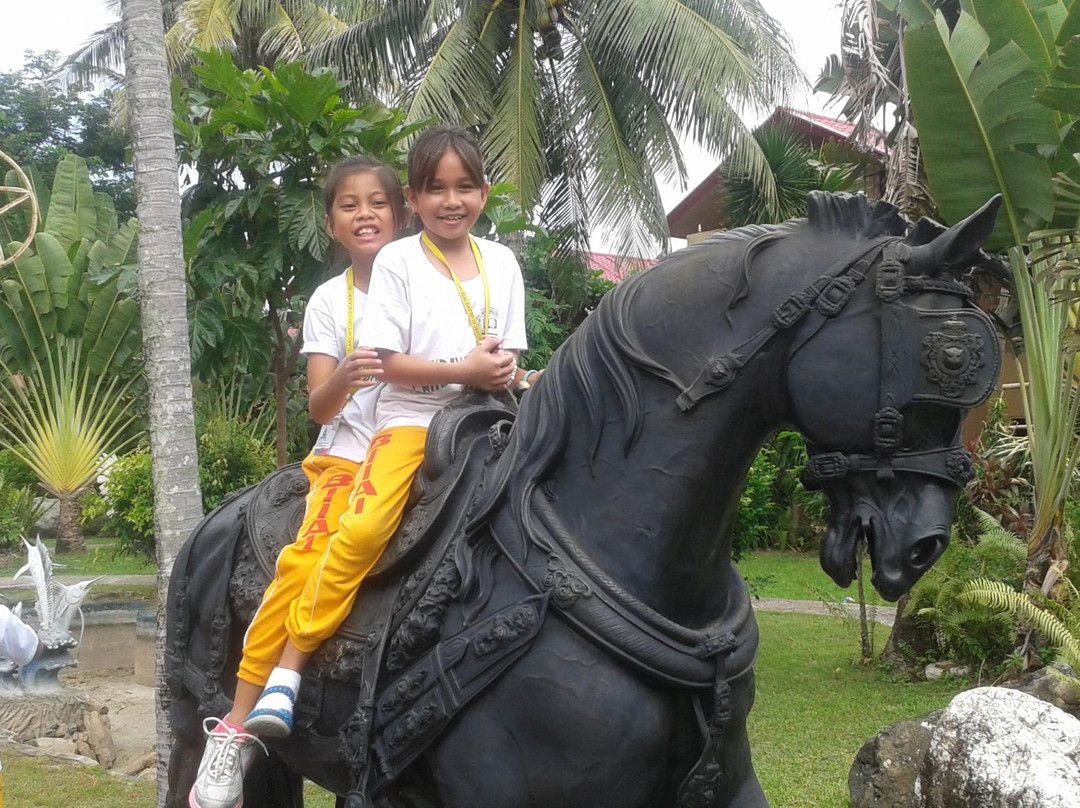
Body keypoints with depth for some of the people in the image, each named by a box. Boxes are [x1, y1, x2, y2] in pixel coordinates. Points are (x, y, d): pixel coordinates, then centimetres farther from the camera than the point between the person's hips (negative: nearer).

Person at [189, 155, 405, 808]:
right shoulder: (330, 301, 8)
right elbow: (319, 407, 0)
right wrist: (344, 378, -24)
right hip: (346, 457, -1)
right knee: (307, 560, -25)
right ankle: (237, 728, -25)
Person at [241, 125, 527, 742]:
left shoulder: (502, 262, 12)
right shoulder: (398, 262, 1)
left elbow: (509, 358, 15)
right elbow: (390, 363, -6)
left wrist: (504, 372, -9)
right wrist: (463, 370, -17)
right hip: (411, 417, -4)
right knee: (364, 527, -26)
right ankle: (289, 669, -20)